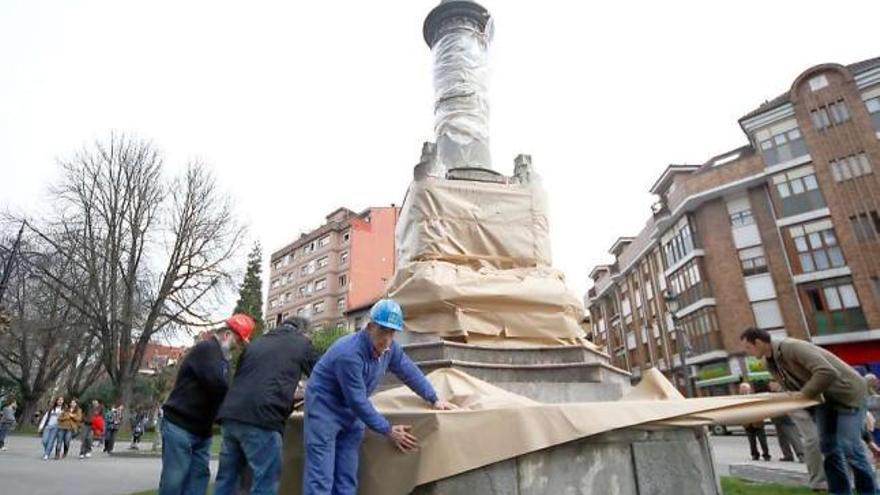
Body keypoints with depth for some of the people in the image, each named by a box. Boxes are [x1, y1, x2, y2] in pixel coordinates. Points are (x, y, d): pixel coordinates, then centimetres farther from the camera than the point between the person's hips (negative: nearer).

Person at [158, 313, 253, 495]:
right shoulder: (206, 348, -14)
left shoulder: (220, 356, 17)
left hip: (201, 430, 9)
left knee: (198, 477, 6)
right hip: (179, 425, -9)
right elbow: (218, 385, -25)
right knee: (174, 480, -4)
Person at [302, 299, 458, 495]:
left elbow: (410, 372, 7)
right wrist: (388, 430, -17)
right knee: (321, 478, -9)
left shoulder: (389, 348, -8)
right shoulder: (349, 353, -31)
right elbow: (358, 401, -26)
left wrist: (434, 399, 9)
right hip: (324, 408, -7)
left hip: (351, 413, 7)